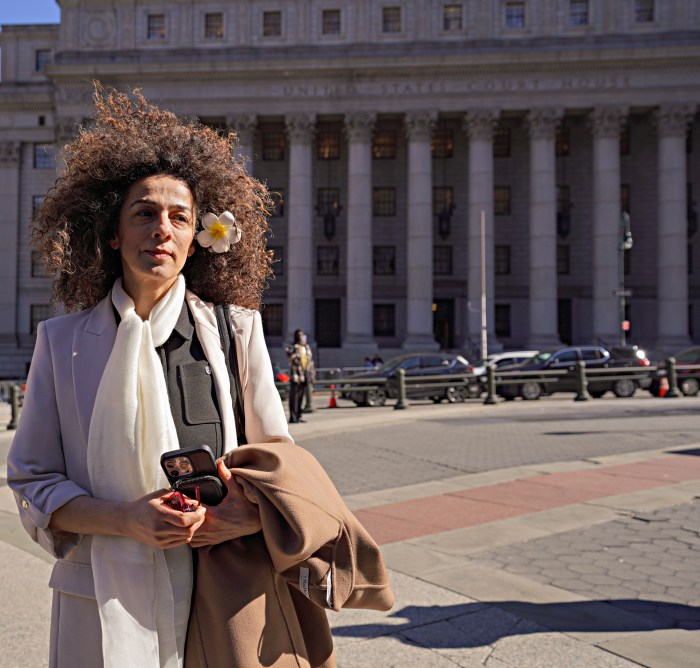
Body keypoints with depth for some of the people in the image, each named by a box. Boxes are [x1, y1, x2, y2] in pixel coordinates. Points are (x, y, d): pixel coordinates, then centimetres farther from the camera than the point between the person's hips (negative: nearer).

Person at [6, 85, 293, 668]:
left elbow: (276, 450, 6)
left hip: (218, 597, 0)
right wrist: (127, 520, -16)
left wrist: (255, 514, -15)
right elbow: (33, 484, 1)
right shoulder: (64, 341, 0)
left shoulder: (234, 328, -1)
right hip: (106, 603, 0)